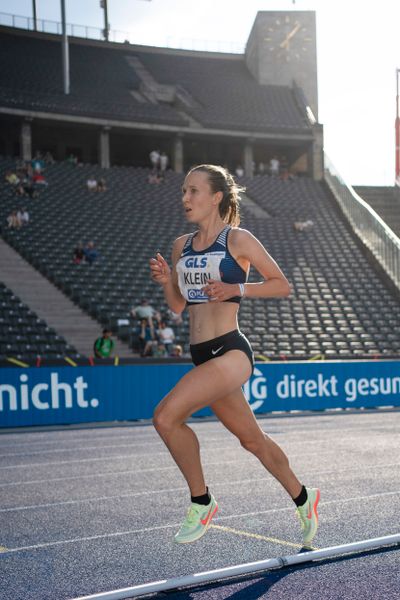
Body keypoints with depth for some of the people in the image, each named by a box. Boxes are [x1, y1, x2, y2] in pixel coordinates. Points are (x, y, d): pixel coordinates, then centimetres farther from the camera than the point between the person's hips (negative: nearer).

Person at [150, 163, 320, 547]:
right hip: (203, 356, 7)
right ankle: (302, 498, 39)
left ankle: (201, 502, -2)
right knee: (252, 440, 18)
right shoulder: (181, 246, 13)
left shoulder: (238, 239, -5)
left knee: (166, 417, -21)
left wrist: (236, 289, -14)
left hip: (230, 352, -7)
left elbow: (282, 285, -1)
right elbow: (178, 306, 18)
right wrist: (165, 281, -1)